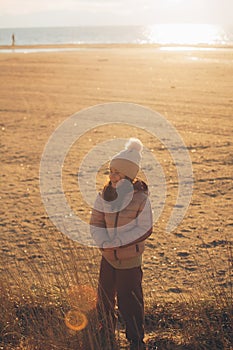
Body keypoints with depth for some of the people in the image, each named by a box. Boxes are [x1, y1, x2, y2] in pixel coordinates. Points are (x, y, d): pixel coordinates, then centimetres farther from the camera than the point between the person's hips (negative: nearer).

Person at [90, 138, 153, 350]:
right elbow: (96, 223, 0)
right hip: (108, 255, 5)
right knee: (104, 297, 16)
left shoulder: (140, 198, -16)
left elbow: (145, 229, -16)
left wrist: (116, 243, -21)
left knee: (129, 301, 4)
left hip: (129, 258, -5)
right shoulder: (105, 195, -3)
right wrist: (104, 242, -18)